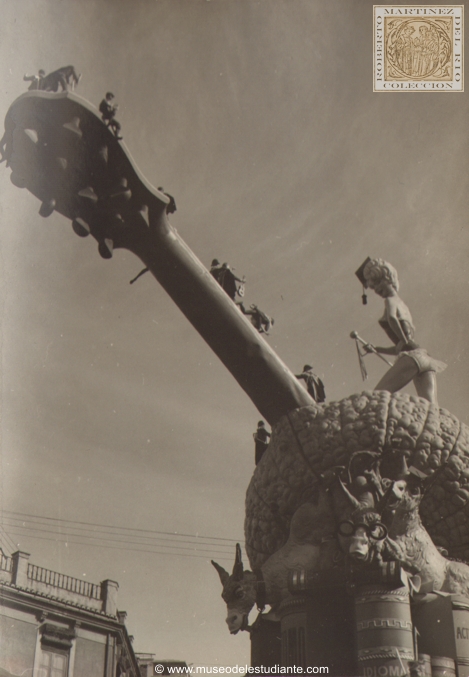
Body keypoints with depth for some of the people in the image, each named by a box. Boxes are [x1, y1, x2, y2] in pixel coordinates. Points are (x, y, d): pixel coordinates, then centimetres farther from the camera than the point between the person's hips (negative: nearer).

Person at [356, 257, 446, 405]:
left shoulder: (391, 300, 4)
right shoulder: (402, 305, 30)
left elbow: (391, 317, -24)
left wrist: (404, 341, -13)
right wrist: (377, 349, 30)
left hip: (410, 358, -8)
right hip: (425, 358, 8)